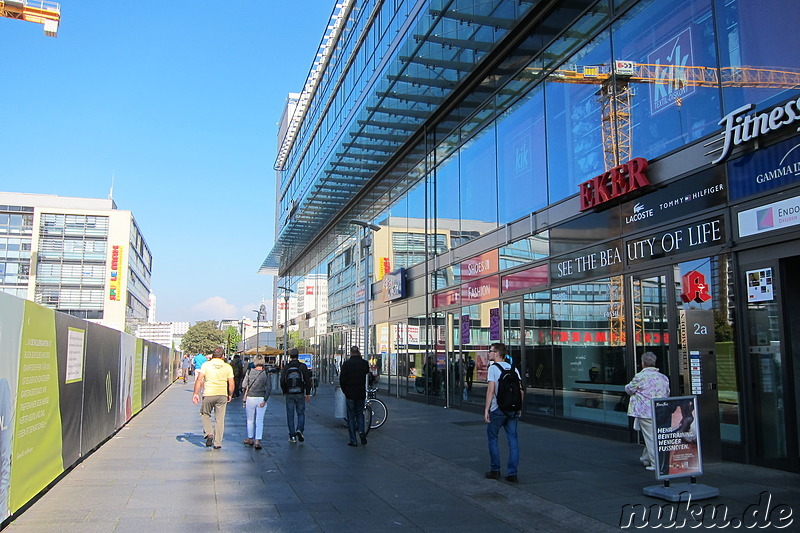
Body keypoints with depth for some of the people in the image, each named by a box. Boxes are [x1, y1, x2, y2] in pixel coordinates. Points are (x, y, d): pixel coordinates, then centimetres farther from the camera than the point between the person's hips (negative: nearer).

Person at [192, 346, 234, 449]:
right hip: (222, 395, 1)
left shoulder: (206, 365, -1)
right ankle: (217, 443, 8)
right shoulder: (228, 367, 2)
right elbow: (231, 384, 1)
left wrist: (195, 393, -3)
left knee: (205, 414, 21)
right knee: (220, 419, 7)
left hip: (208, 394, -1)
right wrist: (230, 395, 15)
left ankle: (209, 434, 3)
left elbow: (199, 380, -7)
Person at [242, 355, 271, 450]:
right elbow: (269, 388, -9)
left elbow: (244, 385, -1)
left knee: (250, 420, 16)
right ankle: (258, 441, -4)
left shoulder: (249, 372, -6)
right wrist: (265, 400, -7)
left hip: (250, 398, 0)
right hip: (261, 398, 0)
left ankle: (250, 439, 28)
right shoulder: (266, 374, -5)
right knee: (259, 421, 5)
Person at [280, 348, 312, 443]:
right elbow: (308, 381, -2)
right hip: (300, 394, 0)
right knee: (301, 413, 11)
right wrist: (308, 393, 5)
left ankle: (292, 436, 7)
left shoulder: (286, 367, 1)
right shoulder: (303, 366, -1)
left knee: (290, 415, 7)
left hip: (289, 394, 1)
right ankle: (299, 430, -11)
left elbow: (282, 381, 1)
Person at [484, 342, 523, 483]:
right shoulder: (513, 368, 10)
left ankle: (495, 471, 13)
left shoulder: (493, 368, -6)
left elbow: (491, 390, -14)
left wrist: (486, 409, -11)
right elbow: (521, 390, 9)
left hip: (498, 409, -5)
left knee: (492, 438, 10)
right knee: (513, 439, 7)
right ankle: (512, 473, 6)